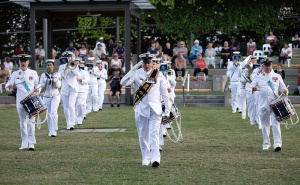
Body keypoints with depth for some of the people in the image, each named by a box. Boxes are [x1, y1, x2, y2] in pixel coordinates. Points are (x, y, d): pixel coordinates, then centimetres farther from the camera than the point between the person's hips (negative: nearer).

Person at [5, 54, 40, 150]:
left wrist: (37, 88, -9)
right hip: (20, 101, 2)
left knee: (31, 121, -10)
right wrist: (9, 86, -20)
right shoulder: (15, 74, 8)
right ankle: (24, 143, 15)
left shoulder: (33, 73, 8)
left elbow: (38, 84, 13)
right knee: (22, 122, 7)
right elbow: (8, 86, 3)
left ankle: (31, 143, -10)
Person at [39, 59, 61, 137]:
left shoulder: (57, 74, 0)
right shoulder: (43, 75, 3)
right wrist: (45, 82, -21)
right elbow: (41, 86, -1)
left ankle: (54, 130, -21)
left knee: (53, 112, -18)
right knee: (48, 114, 5)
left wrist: (55, 81, -24)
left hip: (55, 96, -2)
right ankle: (50, 131, 15)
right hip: (46, 97, 2)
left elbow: (59, 85, -5)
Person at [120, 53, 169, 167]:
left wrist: (167, 108, 0)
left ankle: (155, 159, -19)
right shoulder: (136, 74, 1)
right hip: (141, 109, 1)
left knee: (154, 133, -12)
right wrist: (134, 69, -21)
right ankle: (145, 158, 15)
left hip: (155, 109, -1)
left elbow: (164, 92, 5)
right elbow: (123, 83, -16)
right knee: (143, 135, 5)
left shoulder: (158, 75, 2)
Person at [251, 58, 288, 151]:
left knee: (275, 123, -13)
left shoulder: (277, 76, 17)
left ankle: (277, 143, -22)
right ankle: (266, 144, 16)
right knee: (265, 124, 5)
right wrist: (253, 88, -21)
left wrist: (285, 91, -9)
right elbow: (252, 86, 3)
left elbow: (283, 88, 15)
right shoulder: (258, 77, 14)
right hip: (263, 104, 1)